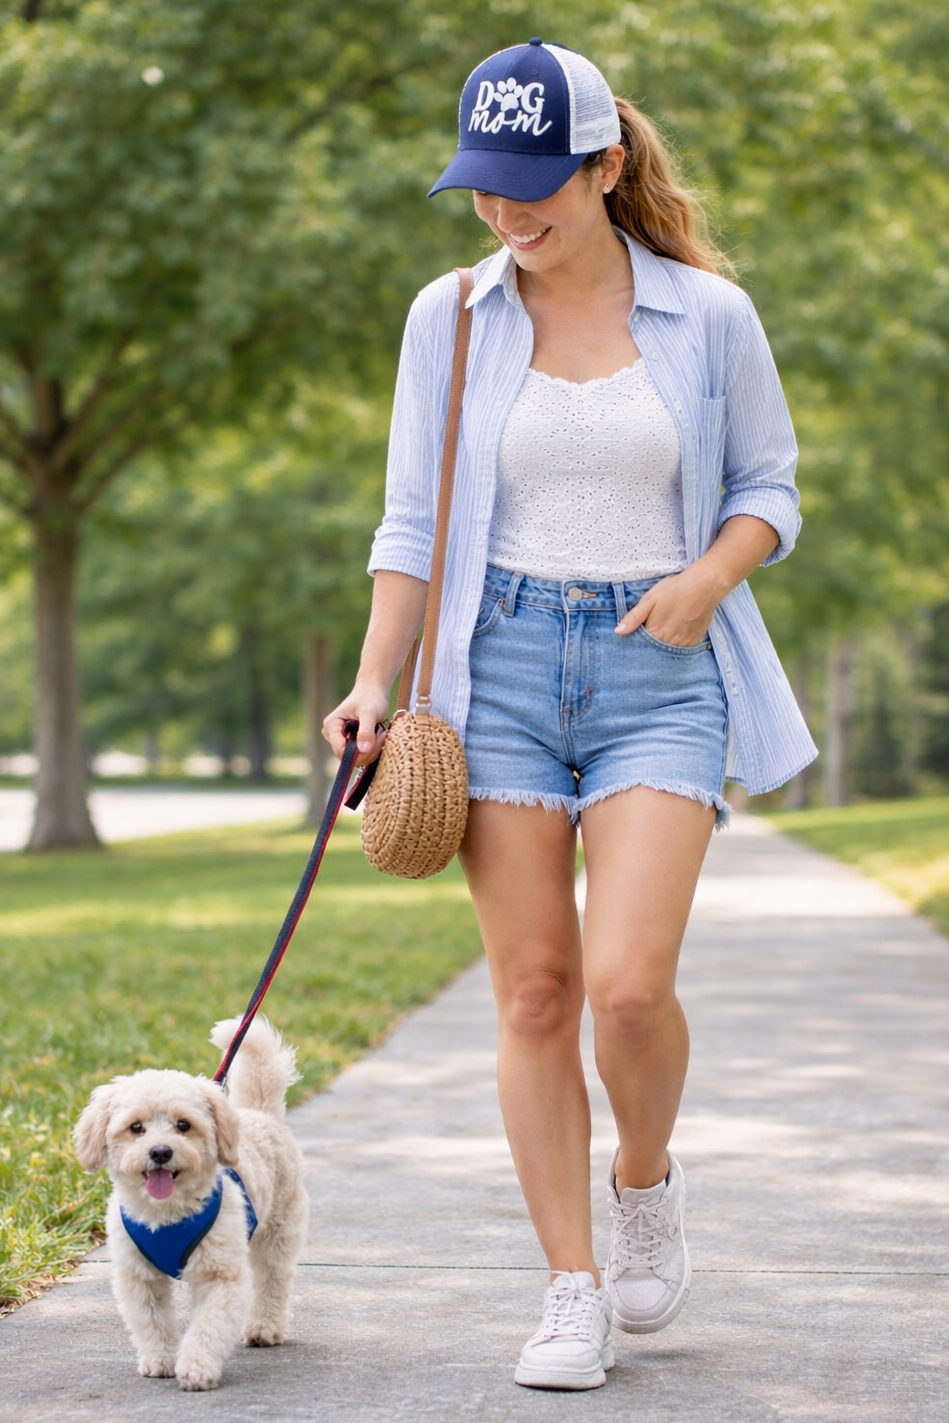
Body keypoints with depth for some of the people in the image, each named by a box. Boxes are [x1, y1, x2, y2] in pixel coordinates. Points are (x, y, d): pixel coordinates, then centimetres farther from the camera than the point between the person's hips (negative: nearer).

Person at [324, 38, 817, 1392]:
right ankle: (574, 1292, 9)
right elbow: (414, 517, 7)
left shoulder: (709, 315, 1)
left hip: (660, 671, -1)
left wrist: (709, 578, -9)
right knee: (534, 989, -1)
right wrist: (374, 683, -3)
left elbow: (769, 483, 11)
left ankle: (648, 1181, 17)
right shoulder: (450, 317, 5)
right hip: (501, 659, 2)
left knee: (630, 981, -15)